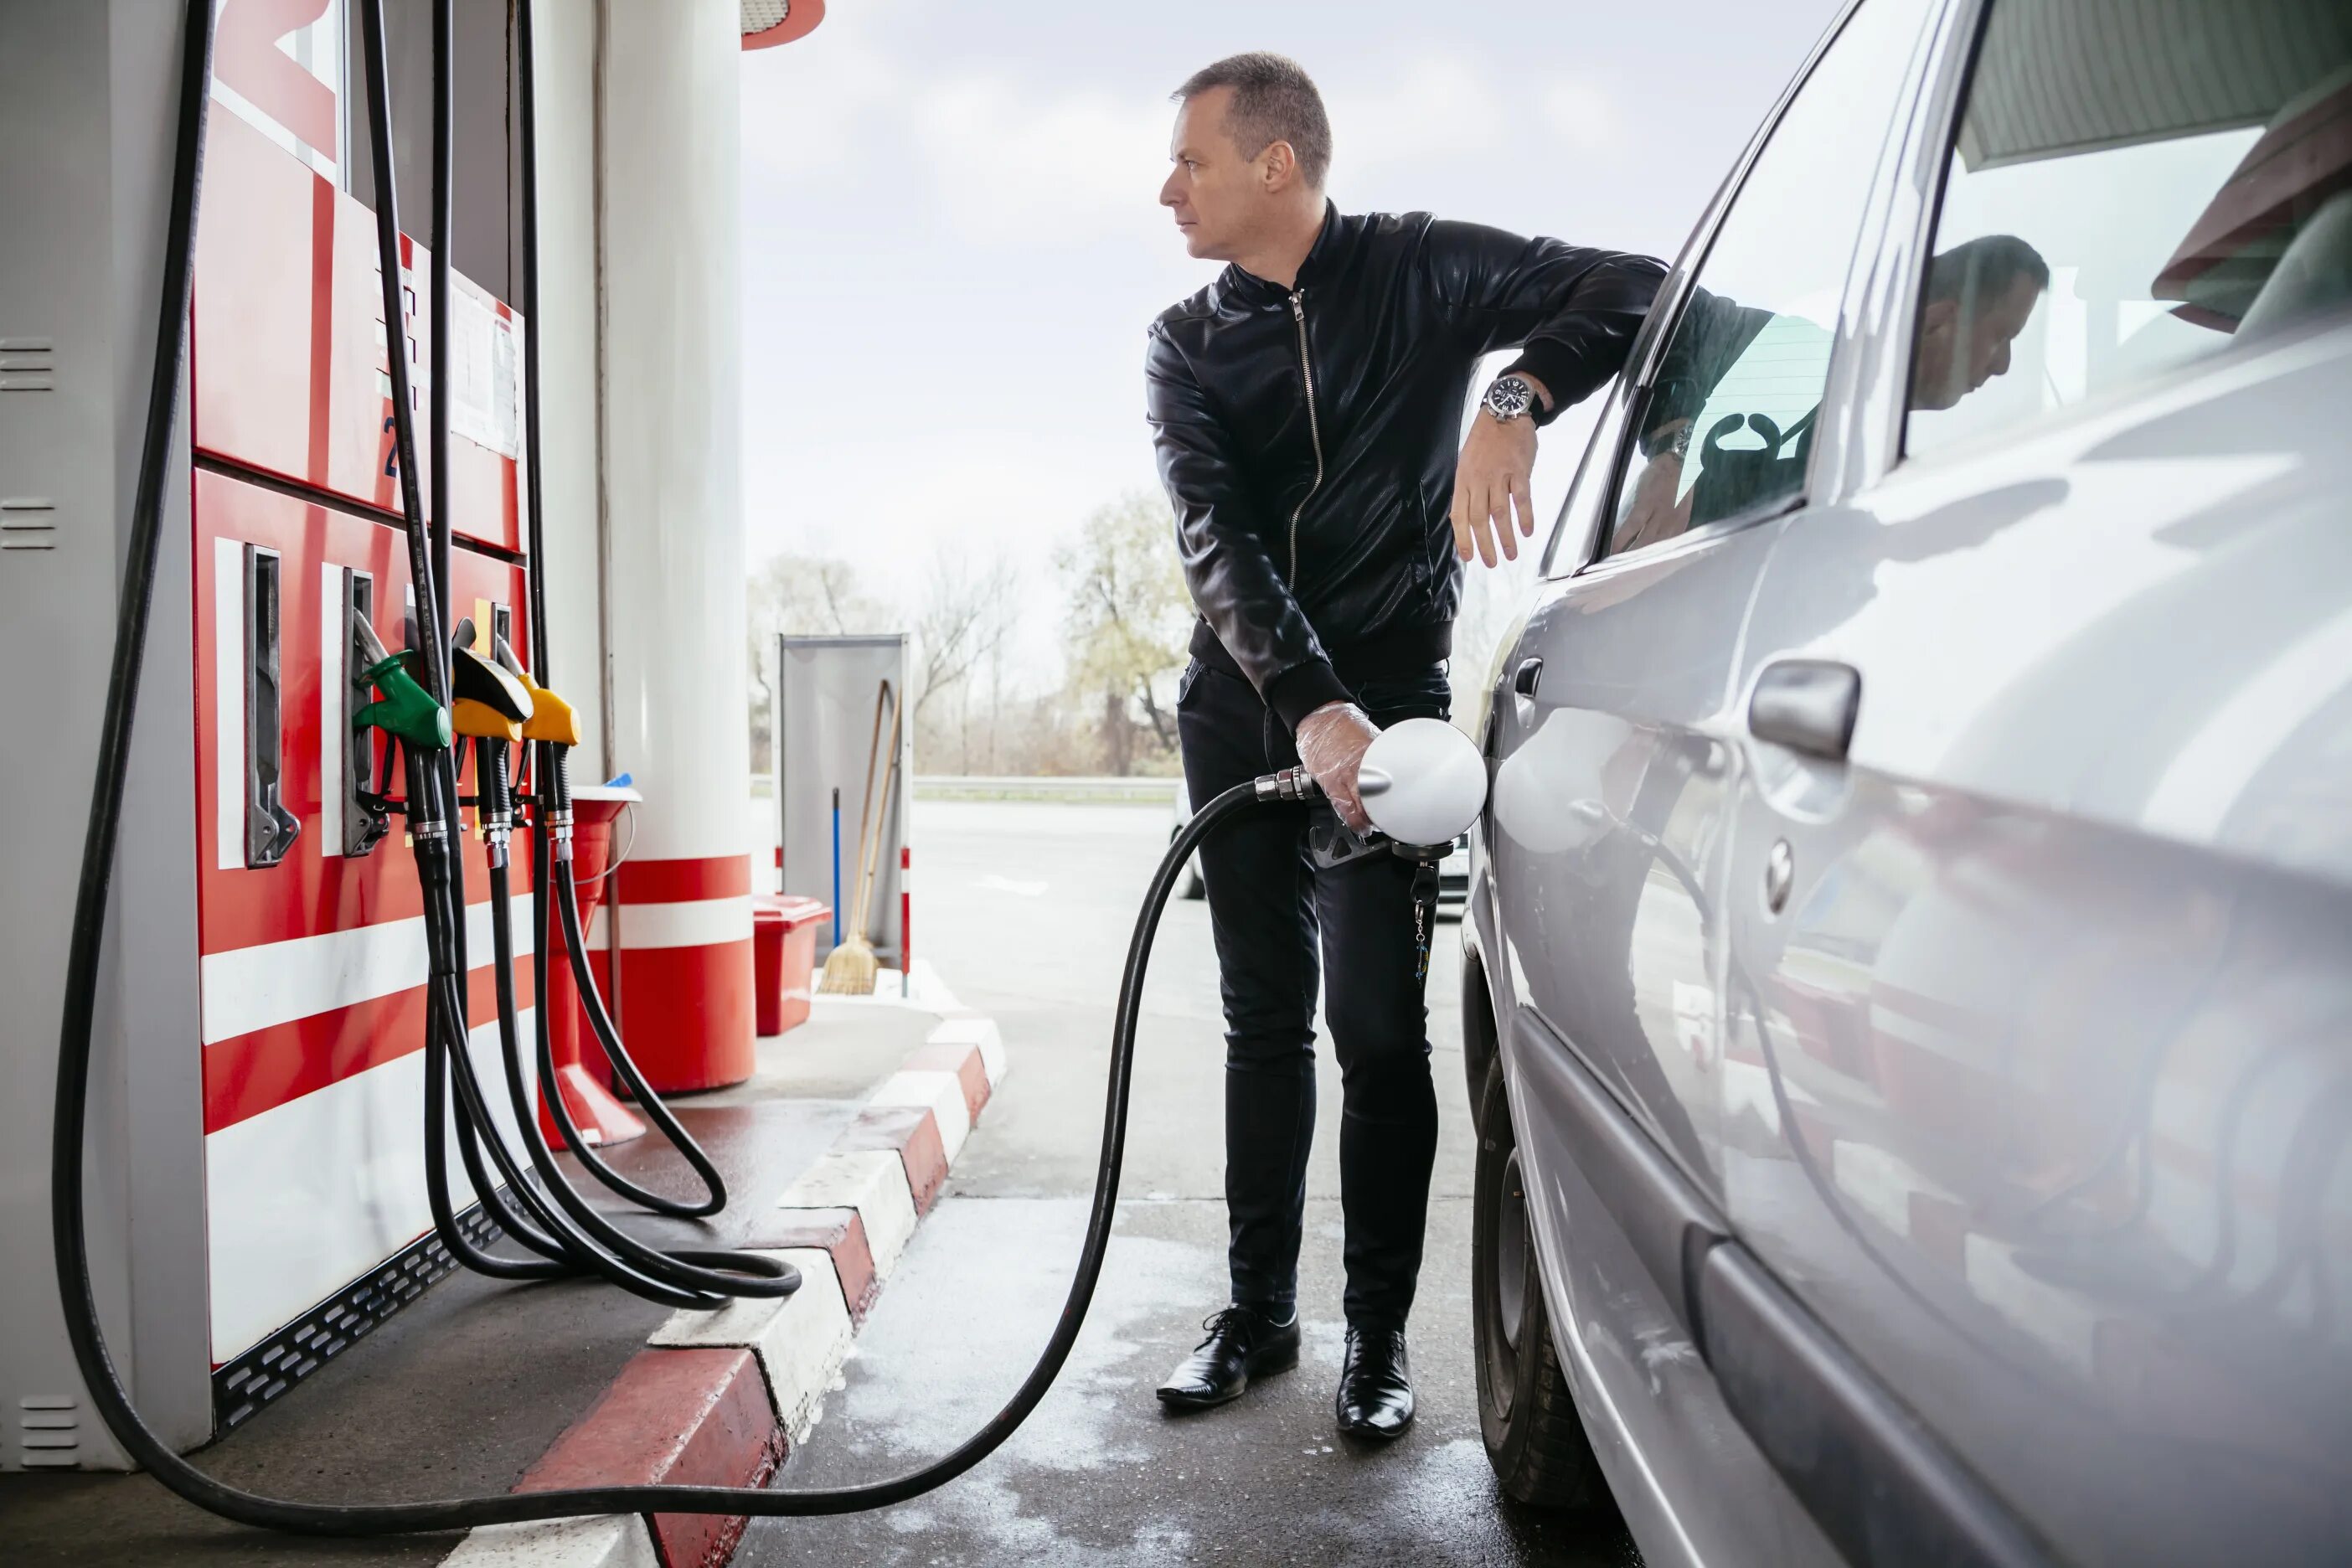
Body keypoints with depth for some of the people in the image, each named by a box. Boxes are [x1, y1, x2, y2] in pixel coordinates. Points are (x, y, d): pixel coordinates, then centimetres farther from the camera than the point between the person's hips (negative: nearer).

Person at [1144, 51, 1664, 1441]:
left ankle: (1380, 1330, 10)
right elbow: (1214, 539, -10)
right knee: (1264, 1018, 9)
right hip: (1243, 707, 4)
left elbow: (1635, 289, -10)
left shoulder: (1416, 273, -1)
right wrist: (1307, 700, -27)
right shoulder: (1188, 346, 6)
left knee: (1377, 1022, -5)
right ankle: (1261, 1310, 20)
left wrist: (1515, 402, -30)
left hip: (1386, 697, -3)